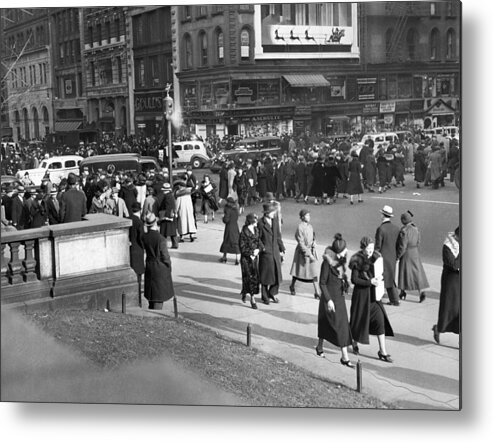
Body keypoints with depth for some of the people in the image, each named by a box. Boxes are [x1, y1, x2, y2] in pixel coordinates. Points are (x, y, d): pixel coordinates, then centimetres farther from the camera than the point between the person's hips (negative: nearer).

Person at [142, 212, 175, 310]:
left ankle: (151, 310, 33)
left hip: (149, 267, 6)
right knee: (160, 294, 4)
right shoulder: (161, 239, -23)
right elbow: (165, 256, -16)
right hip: (160, 268, -5)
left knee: (151, 291, 21)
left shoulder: (144, 237, -8)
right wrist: (169, 266, 3)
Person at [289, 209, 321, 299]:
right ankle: (292, 286, 38)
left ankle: (317, 293, 2)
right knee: (298, 270, 12)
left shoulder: (310, 226, 3)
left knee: (314, 272, 1)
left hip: (311, 251, 6)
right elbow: (301, 243, -19)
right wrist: (309, 254, -21)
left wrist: (314, 250, 4)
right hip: (302, 251, -6)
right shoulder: (300, 228, -18)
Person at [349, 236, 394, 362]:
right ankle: (355, 343, 37)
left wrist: (380, 277, -8)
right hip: (361, 294, -5)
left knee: (380, 320, -1)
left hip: (374, 294, 5)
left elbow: (381, 272, 15)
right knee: (360, 319, 8)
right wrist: (370, 282, -23)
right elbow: (354, 280, -15)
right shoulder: (357, 261, -14)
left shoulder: (376, 257, 2)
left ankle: (383, 352, 4)